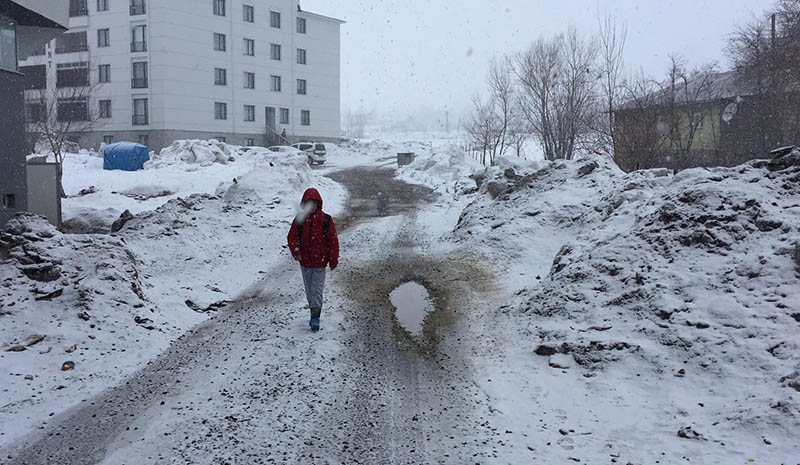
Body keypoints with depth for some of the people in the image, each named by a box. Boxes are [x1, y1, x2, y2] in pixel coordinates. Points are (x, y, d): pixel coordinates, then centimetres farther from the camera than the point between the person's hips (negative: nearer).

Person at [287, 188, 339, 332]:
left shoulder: (326, 220, -7)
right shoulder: (299, 220, -1)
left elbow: (333, 240, -3)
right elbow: (292, 237, 2)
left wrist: (333, 260, -2)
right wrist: (296, 252, -16)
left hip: (319, 262, -3)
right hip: (305, 262, 3)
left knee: (317, 290, -5)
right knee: (309, 290, 15)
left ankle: (315, 317, -2)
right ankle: (315, 314, 30)